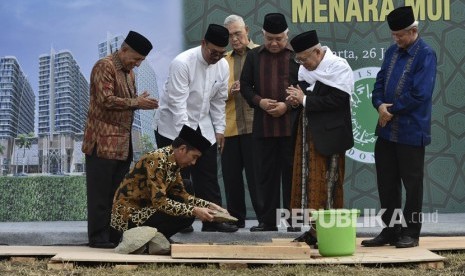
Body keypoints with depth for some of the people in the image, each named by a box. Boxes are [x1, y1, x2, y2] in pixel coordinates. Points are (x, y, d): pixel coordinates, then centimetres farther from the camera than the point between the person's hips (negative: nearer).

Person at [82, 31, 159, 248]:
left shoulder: (129, 71, 18)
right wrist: (136, 103, -16)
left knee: (117, 192, 9)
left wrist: (141, 102, 5)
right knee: (100, 193, -4)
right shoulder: (104, 66, -10)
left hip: (123, 142, 9)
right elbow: (106, 100, -19)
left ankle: (114, 233, 14)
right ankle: (98, 236, 0)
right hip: (104, 141, -8)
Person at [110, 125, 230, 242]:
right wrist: (194, 211, -24)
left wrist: (209, 205, -2)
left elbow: (181, 194, 9)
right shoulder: (156, 160, -22)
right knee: (182, 217, -22)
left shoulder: (173, 161, 6)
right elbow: (159, 201, -26)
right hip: (127, 217, -9)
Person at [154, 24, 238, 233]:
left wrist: (219, 129, 4)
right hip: (174, 126, -6)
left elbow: (218, 100, 8)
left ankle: (213, 219, 8)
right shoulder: (182, 63, -21)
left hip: (203, 127, 6)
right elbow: (178, 102, -23)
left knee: (208, 174, 4)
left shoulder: (223, 66, -1)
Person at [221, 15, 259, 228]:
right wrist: (229, 91, -7)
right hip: (229, 127, 4)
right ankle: (235, 219, 16)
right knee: (231, 175, 6)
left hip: (255, 125, -4)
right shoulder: (223, 60, 16)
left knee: (256, 174, -2)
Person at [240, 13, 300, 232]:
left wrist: (288, 105, -13)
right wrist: (258, 101, -7)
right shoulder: (254, 56, 10)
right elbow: (245, 85, 12)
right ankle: (267, 220, 13)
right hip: (263, 125, 3)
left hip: (292, 125, -3)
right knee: (265, 174, 6)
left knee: (292, 173, 3)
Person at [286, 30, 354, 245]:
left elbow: (337, 99, -22)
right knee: (310, 183, 10)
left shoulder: (338, 67, -12)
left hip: (328, 136, -8)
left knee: (327, 185, -3)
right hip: (309, 134, 8)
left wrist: (305, 100, -18)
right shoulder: (306, 68, 10)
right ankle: (315, 229, 18)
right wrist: (297, 98, -3)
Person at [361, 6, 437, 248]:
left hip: (411, 131, -7)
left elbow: (419, 94, -19)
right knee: (386, 182, 12)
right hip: (387, 130, 7)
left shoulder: (426, 55, -10)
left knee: (411, 184, 4)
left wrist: (391, 110, -13)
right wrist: (380, 105, -8)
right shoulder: (392, 52, 12)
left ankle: (410, 233, 13)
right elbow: (380, 83, 12)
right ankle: (390, 230, 22)